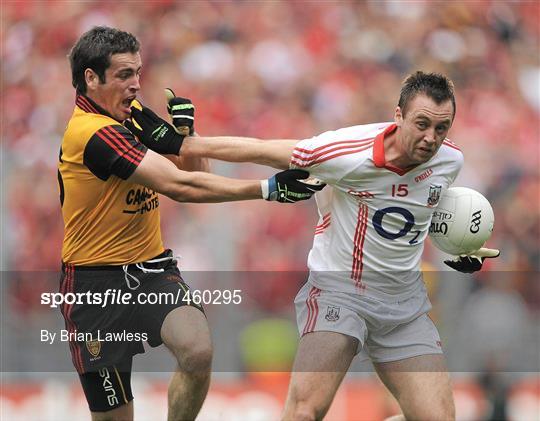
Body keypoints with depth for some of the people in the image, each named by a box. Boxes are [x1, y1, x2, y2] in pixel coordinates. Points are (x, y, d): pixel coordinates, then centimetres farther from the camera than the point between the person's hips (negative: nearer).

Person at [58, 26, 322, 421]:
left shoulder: (130, 113, 6)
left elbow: (195, 173, 14)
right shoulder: (92, 133, -22)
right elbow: (180, 187, -27)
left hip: (152, 268, 6)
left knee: (198, 351, -23)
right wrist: (268, 189, -28)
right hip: (97, 281, -6)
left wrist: (184, 137, -8)